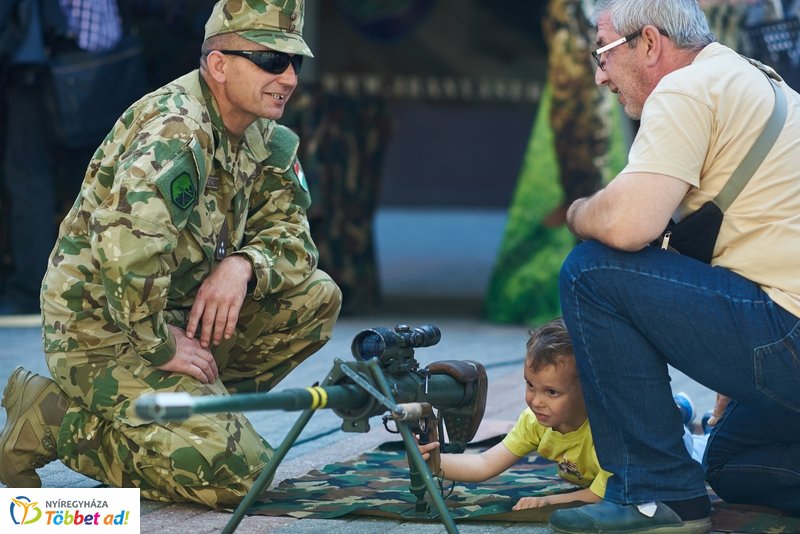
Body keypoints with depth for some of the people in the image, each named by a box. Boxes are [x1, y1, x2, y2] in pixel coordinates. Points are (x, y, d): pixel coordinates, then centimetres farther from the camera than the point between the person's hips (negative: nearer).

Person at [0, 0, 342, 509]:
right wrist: (158, 346, -25)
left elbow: (290, 234, 8)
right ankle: (54, 418, -5)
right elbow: (127, 244, -37)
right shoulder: (177, 129, -23)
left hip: (176, 311, 9)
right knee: (236, 472, -19)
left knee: (316, 296, -1)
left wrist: (244, 263, -15)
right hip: (101, 329, -9)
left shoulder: (264, 138, 7)